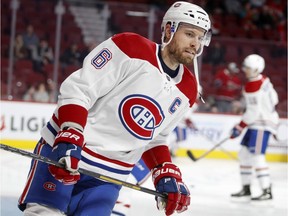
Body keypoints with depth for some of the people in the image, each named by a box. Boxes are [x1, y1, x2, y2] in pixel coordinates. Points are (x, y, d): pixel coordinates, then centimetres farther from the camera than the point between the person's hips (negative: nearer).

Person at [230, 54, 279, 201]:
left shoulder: (252, 87, -19)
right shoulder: (263, 80, 9)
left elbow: (253, 112, -20)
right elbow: (273, 99, 19)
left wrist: (239, 128, -14)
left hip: (262, 124, -10)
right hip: (258, 122, 10)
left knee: (256, 156, -15)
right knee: (244, 154, 11)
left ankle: (267, 191, -17)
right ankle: (246, 189, 16)